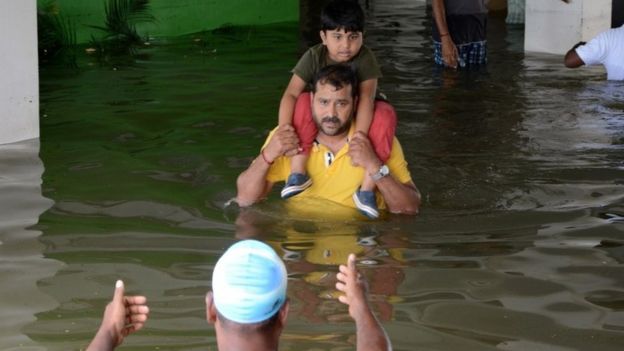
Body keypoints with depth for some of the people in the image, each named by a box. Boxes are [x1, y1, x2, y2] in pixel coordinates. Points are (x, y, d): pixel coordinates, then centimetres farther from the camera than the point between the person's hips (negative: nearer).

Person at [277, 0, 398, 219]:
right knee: (303, 101, -30)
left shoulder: (365, 58, -23)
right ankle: (297, 171, -29)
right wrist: (284, 129, -41)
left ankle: (367, 188, -33)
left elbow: (367, 96, -35)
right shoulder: (314, 57, -18)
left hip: (357, 116, -1)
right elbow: (291, 93, -25)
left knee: (385, 115, -34)